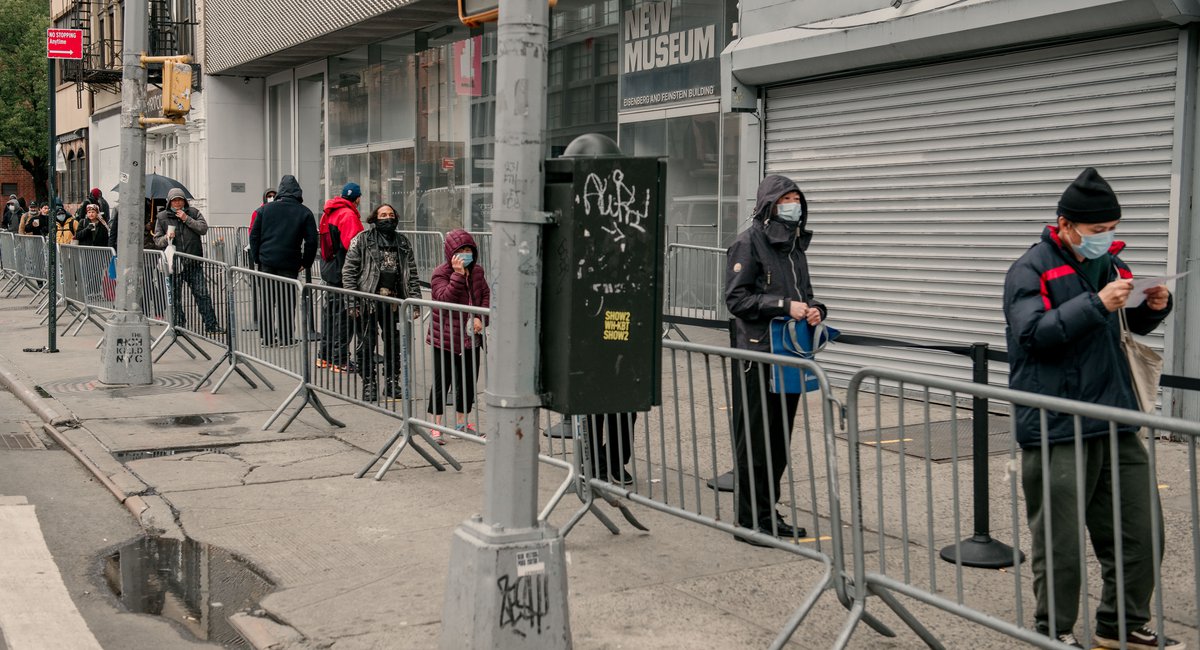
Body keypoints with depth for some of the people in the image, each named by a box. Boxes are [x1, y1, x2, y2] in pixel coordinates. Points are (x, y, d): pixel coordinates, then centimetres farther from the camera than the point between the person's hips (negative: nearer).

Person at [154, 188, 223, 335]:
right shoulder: (162, 217, 8)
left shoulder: (193, 213, 9)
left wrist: (187, 219, -10)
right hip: (174, 263, 0)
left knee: (203, 294, -2)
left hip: (193, 262, 0)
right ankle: (178, 325, 16)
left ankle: (211, 325, 2)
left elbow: (203, 228, -5)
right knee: (175, 296, 5)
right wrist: (166, 238, -13)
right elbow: (157, 240, 8)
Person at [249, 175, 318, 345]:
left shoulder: (265, 209, 5)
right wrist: (305, 263, 6)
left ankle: (267, 336, 12)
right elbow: (311, 241, -4)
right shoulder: (305, 213, -1)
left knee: (267, 300, 9)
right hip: (290, 264, -2)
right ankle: (285, 336, 4)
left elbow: (254, 235, 6)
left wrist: (256, 259, 13)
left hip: (266, 261, 2)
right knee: (287, 302, 3)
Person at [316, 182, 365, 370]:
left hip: (329, 270, 10)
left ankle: (324, 356, 26)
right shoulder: (348, 215, -16)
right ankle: (340, 360, -3)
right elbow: (352, 244, -26)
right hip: (343, 273, -10)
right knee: (343, 315, -5)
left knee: (331, 312, 17)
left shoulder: (329, 213, 14)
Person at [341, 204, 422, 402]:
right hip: (368, 302, -3)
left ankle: (392, 382, 21)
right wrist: (352, 302, -10)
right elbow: (349, 271, -3)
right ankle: (369, 384, 12)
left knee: (394, 345, 8)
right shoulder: (362, 240, 1)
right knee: (366, 346, 2)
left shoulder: (403, 242, 12)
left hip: (395, 302, 3)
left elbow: (413, 274, 13)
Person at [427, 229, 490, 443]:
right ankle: (436, 426, 5)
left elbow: (486, 295, 10)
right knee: (441, 381, -3)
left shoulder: (477, 271, 7)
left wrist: (481, 318, -6)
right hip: (445, 338, -6)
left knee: (468, 380, 11)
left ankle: (461, 422, 26)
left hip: (471, 337, 6)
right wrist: (458, 274, -31)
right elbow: (445, 298, -26)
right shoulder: (441, 273, -11)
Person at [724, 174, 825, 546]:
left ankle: (768, 513, 22)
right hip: (758, 356, -8)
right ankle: (750, 520, 4)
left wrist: (814, 309, 3)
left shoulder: (795, 243, 16)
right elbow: (736, 298, -13)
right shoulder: (749, 243, -8)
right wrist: (785, 306, -20)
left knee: (780, 440, 12)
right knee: (754, 440, -3)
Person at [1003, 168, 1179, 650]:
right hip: (1057, 427, -7)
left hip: (1115, 422, 7)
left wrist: (1154, 307, 3)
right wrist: (1097, 304, -25)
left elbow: (1134, 325, 25)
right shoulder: (1031, 271, -7)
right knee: (1059, 542, 0)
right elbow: (1034, 333, -21)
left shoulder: (1109, 263, 13)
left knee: (1141, 529, 12)